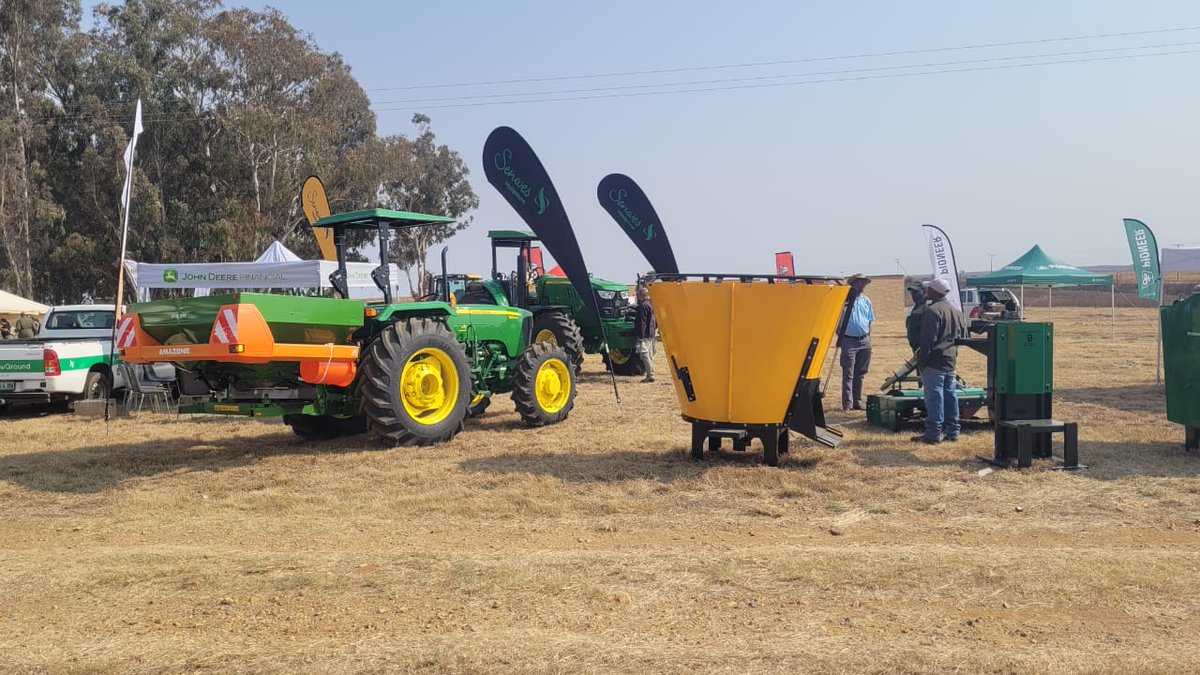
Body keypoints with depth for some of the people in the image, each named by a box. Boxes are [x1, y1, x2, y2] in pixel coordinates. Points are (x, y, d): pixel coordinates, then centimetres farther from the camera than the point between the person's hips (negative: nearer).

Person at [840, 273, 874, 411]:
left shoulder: (866, 301, 10)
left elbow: (870, 321, 18)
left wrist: (868, 337, 12)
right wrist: (840, 337, -8)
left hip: (864, 341, 6)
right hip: (849, 341, -5)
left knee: (860, 373, 11)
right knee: (848, 374, -5)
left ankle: (857, 401, 18)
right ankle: (847, 403, -5)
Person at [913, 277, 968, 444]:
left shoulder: (932, 311, -14)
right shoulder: (956, 311, 15)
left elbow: (928, 339, -19)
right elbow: (962, 335, 20)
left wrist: (921, 361, -14)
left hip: (934, 362, -9)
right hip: (950, 361, 9)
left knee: (934, 397, -6)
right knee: (950, 395, 13)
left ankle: (933, 434, -5)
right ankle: (953, 432, 18)